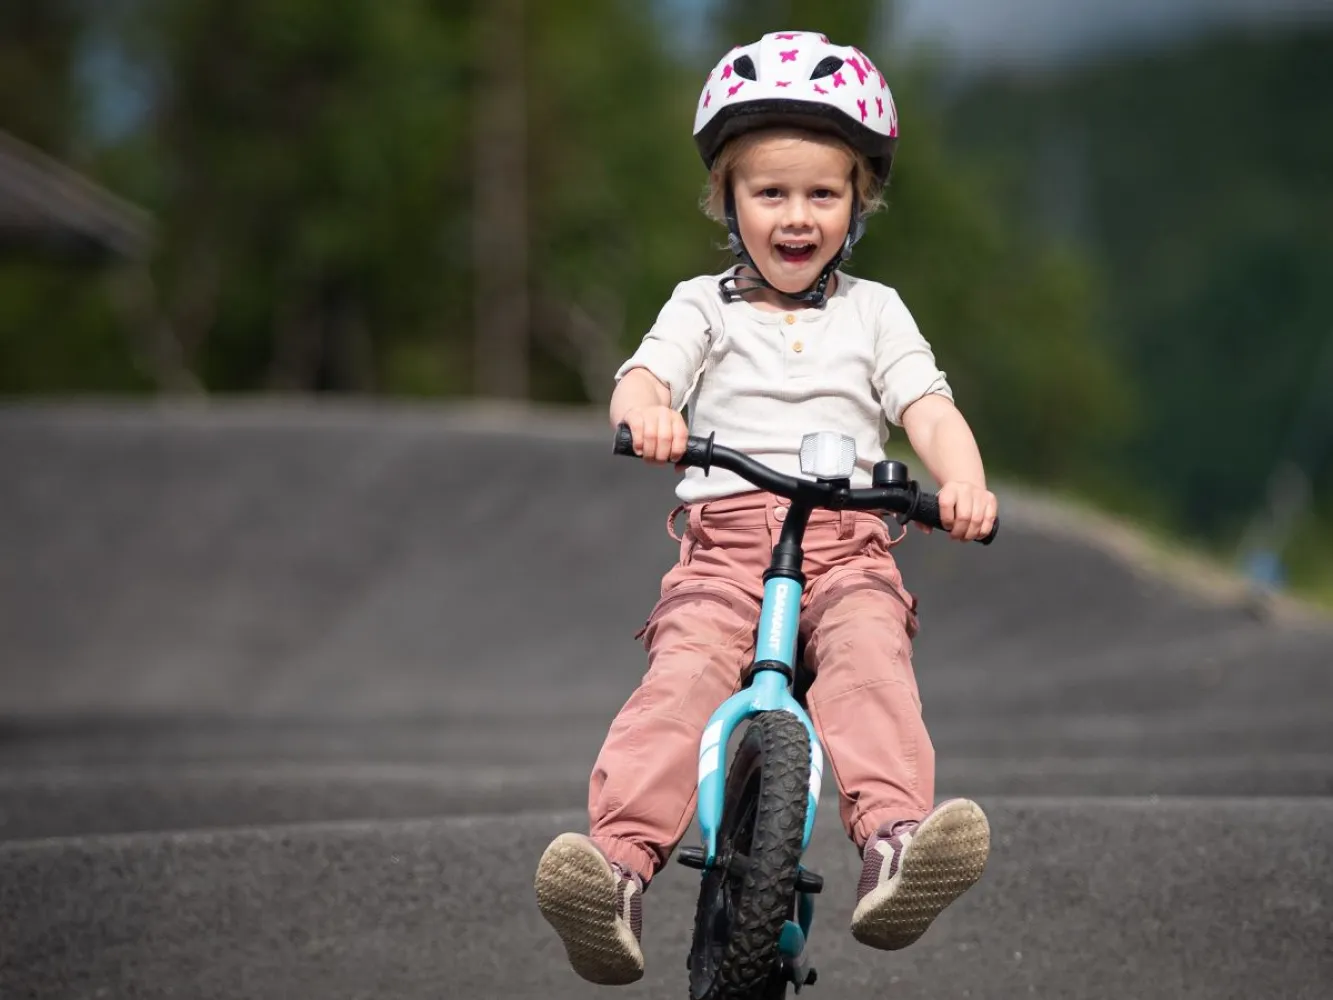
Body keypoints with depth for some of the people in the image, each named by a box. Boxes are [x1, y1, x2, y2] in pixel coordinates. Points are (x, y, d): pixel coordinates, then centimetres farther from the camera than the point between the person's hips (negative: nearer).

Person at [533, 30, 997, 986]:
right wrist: (646, 412, -28)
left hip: (848, 538, 0)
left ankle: (895, 841, -54)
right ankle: (620, 859, -44)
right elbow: (645, 375, -1)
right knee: (687, 667, -28)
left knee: (869, 656, -32)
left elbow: (930, 409, 6)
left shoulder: (873, 311, 20)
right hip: (727, 534, 0)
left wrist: (963, 480, -18)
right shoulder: (703, 305, 18)